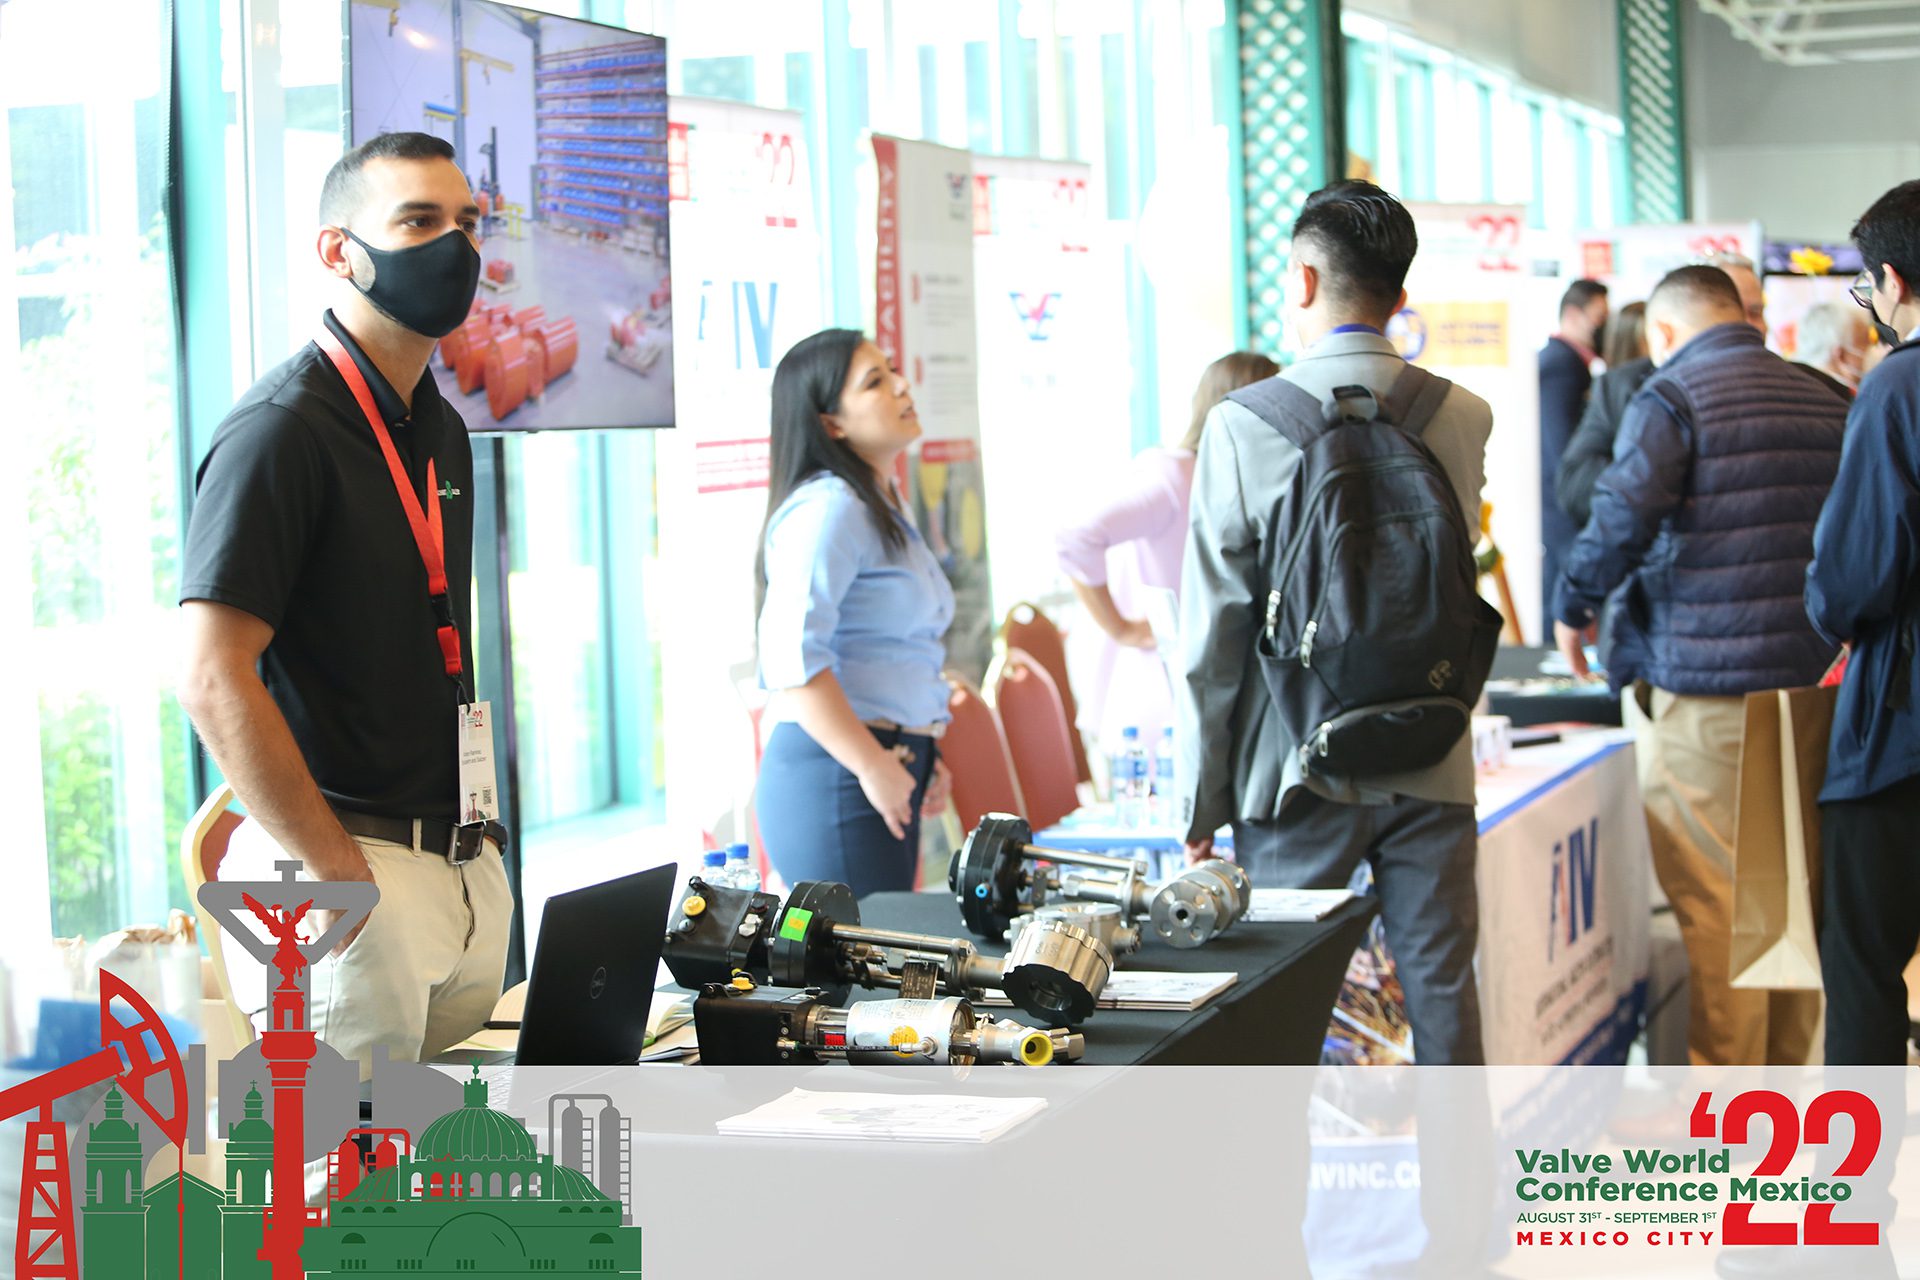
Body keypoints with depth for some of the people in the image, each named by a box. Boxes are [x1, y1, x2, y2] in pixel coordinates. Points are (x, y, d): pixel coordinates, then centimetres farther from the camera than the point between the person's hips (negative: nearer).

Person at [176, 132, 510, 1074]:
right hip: (346, 864, -8)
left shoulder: (439, 430, 16)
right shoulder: (282, 429, -12)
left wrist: (476, 835, 15)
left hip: (462, 874, 9)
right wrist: (340, 877, -18)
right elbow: (214, 680, -19)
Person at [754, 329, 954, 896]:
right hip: (835, 775, -10)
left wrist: (922, 757, 16)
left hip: (887, 770, 10)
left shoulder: (886, 509, 19)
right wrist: (874, 766, -19)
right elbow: (791, 657, -23)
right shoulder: (826, 509, -13)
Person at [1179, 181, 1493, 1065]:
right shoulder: (1464, 418, -1)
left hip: (1300, 767, -3)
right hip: (1431, 767, 3)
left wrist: (1201, 796, -1)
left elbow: (1214, 627, -8)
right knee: (1442, 990, 9)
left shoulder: (1243, 425, -10)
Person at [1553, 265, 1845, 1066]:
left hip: (1700, 678, -7)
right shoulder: (1823, 402, 13)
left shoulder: (1670, 399, -9)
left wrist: (1574, 610, -4)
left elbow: (1621, 521, -19)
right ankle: (1788, 1068, 22)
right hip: (1807, 680, 7)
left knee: (1711, 896, -2)